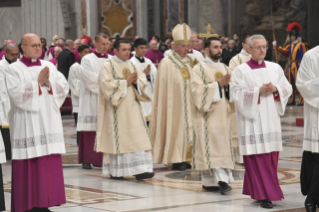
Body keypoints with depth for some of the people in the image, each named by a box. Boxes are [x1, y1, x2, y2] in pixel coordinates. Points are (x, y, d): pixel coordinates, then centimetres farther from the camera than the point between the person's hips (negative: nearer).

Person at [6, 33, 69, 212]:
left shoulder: (49, 66, 13)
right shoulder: (14, 69, -1)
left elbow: (64, 87, 5)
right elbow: (16, 93, -14)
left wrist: (48, 83, -12)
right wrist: (38, 82, -15)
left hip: (49, 123, 5)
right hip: (27, 127, -5)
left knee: (50, 165, 2)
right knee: (28, 166, -5)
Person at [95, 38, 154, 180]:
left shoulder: (132, 66, 16)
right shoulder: (108, 66, -2)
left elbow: (143, 81, 10)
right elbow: (107, 84, -15)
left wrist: (135, 81, -11)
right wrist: (126, 82, -14)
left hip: (133, 108, 5)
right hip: (117, 109, -5)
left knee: (138, 138, -4)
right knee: (117, 139, -4)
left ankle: (139, 170, -5)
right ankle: (115, 171, 3)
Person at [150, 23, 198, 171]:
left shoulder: (190, 62, 12)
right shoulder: (167, 63, -5)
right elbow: (163, 86, -7)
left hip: (189, 103, 6)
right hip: (175, 102, -6)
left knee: (189, 127, 4)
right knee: (176, 128, -5)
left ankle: (187, 158, 9)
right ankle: (176, 160, -2)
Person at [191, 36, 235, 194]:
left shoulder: (225, 68, 16)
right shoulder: (199, 69, -1)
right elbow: (198, 90, -12)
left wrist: (227, 85, -7)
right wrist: (218, 84, -16)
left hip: (223, 114, 6)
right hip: (208, 114, -6)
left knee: (223, 146, 3)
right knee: (211, 145, -13)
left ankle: (209, 181, 9)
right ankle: (221, 179, -18)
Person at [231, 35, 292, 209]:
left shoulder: (275, 68, 11)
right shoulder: (240, 70, -1)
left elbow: (287, 88, 9)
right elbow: (236, 94, -10)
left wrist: (275, 89, -11)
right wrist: (258, 91, -18)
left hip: (271, 120, 5)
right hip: (251, 121, -5)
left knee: (271, 158, 4)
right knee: (257, 158, -8)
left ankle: (255, 190, 17)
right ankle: (264, 195, -6)